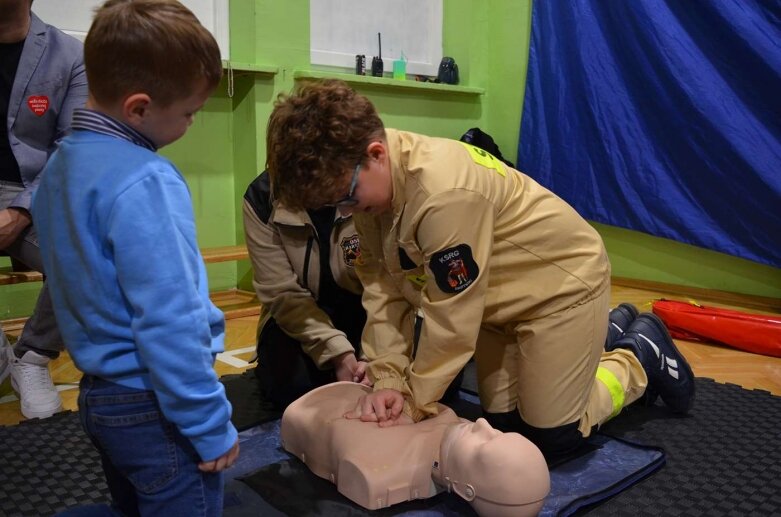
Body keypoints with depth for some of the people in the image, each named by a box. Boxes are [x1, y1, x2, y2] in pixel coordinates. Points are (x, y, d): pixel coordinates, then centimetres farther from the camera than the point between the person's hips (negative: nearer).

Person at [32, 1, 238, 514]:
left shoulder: (61, 164, 4)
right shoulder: (144, 182, -24)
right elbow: (169, 324, -26)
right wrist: (212, 427, -16)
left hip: (99, 395, 9)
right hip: (154, 409, -9)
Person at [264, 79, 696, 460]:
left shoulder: (445, 193, -39)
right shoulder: (370, 181, -12)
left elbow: (451, 321, -30)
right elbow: (383, 285, -11)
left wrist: (417, 404, -18)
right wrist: (387, 379, -18)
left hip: (562, 280, -8)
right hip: (497, 293, 8)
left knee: (550, 437, -3)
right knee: (503, 423, 16)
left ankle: (640, 356, 22)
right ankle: (601, 337, 36)